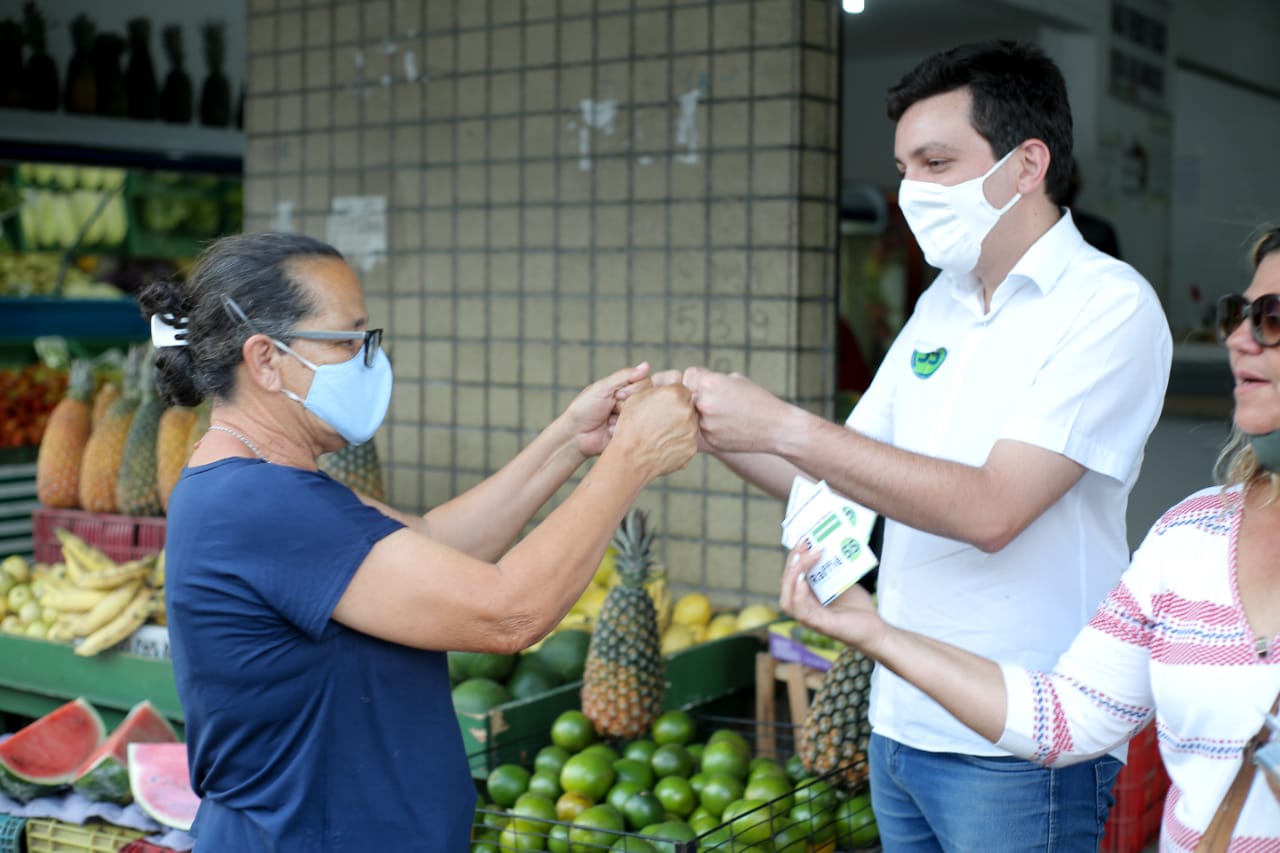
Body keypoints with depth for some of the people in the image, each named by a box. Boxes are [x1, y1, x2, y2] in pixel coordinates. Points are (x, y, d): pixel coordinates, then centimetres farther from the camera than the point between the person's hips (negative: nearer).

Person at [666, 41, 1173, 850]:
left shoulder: (1109, 305, -13)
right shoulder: (941, 302, 10)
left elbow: (991, 510, -23)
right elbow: (845, 485, 12)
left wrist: (783, 425, -23)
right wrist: (717, 430, -4)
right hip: (899, 724, 7)